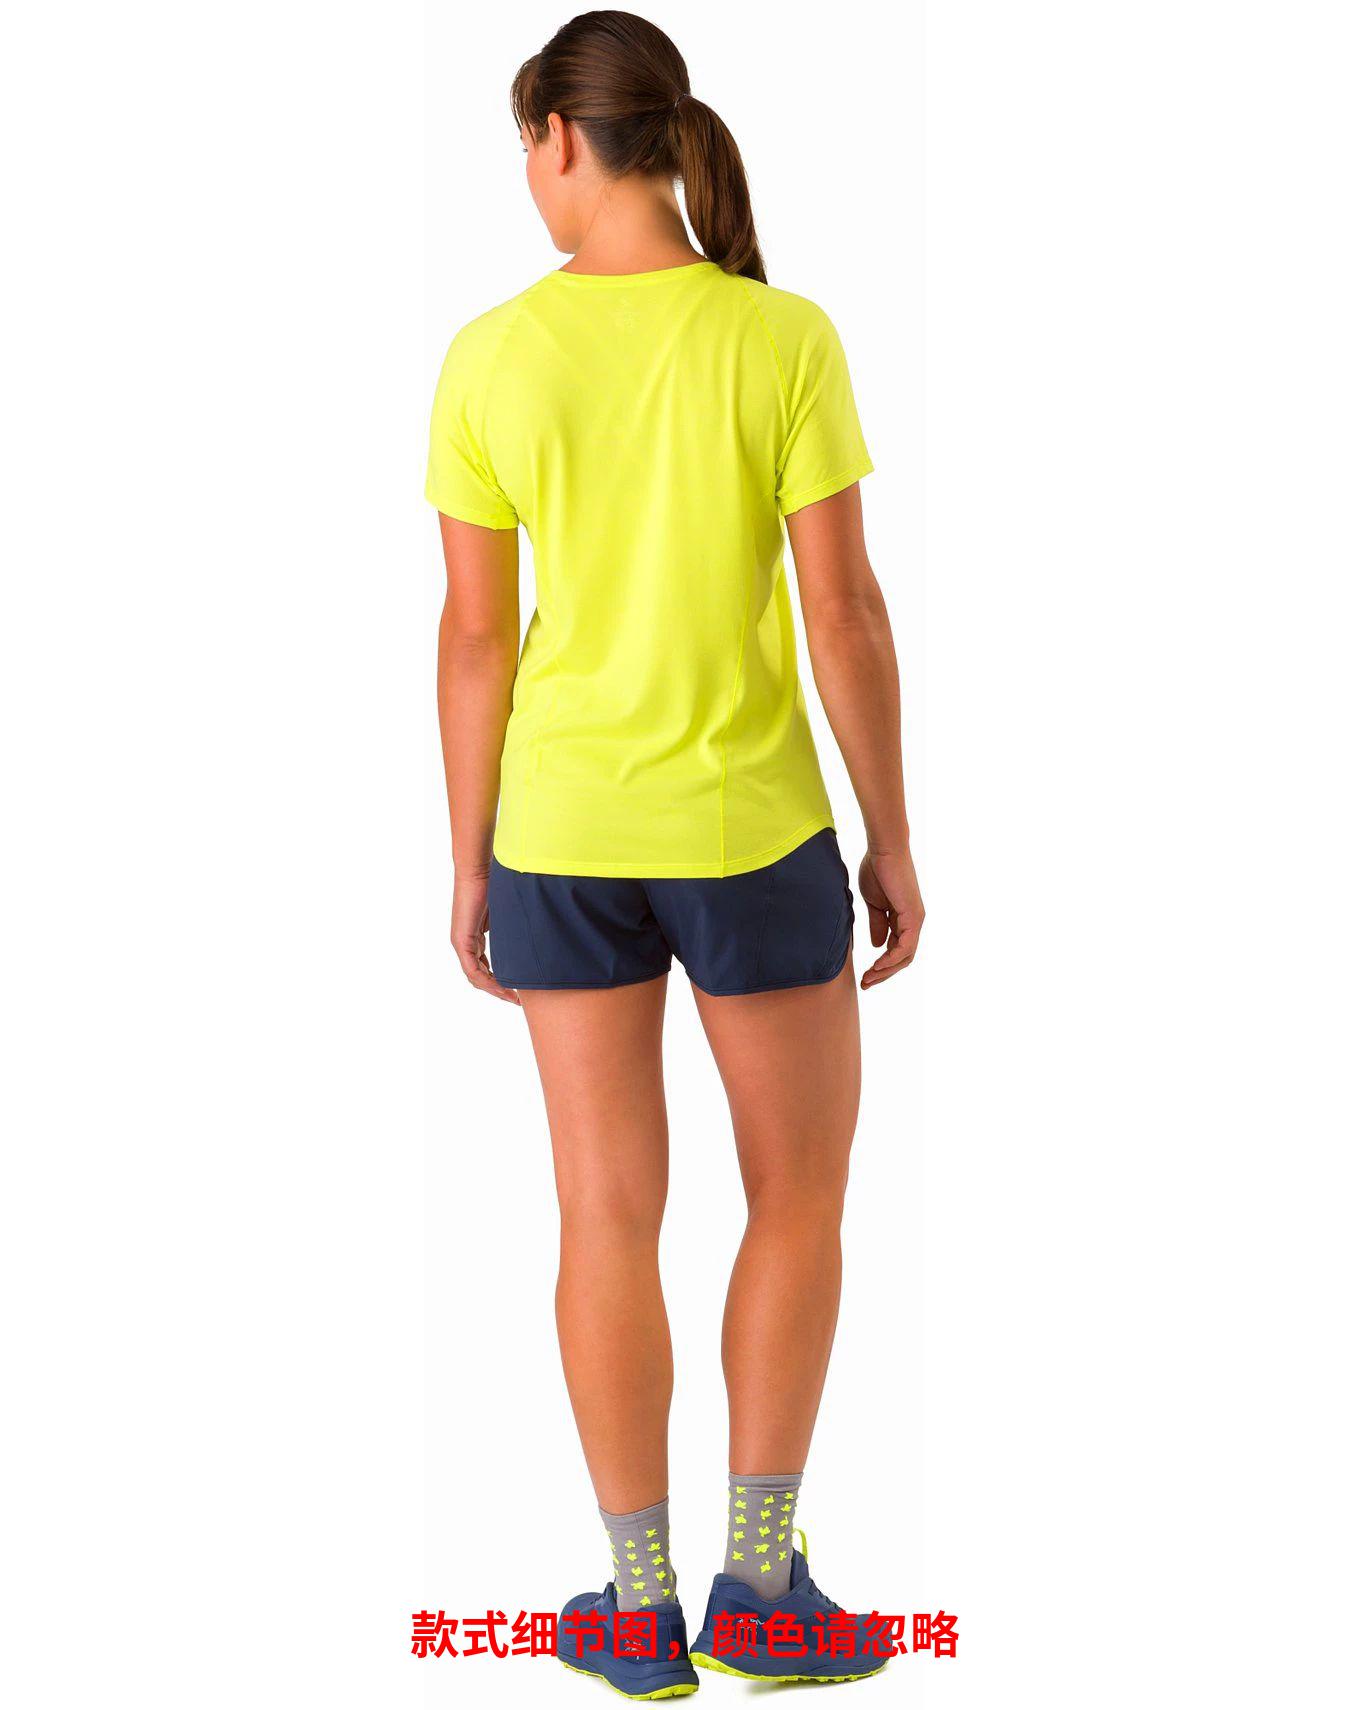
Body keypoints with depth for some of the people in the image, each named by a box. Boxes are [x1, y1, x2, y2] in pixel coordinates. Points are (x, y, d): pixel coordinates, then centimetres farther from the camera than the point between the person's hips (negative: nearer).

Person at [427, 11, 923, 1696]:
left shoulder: (489, 361, -8)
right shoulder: (786, 339, -12)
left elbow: (474, 634, -4)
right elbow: (845, 611, -11)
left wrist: (471, 862, 7)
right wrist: (892, 842, 0)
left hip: (565, 831, 2)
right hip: (751, 830, -1)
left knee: (607, 1212, 10)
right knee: (803, 1188, 15)